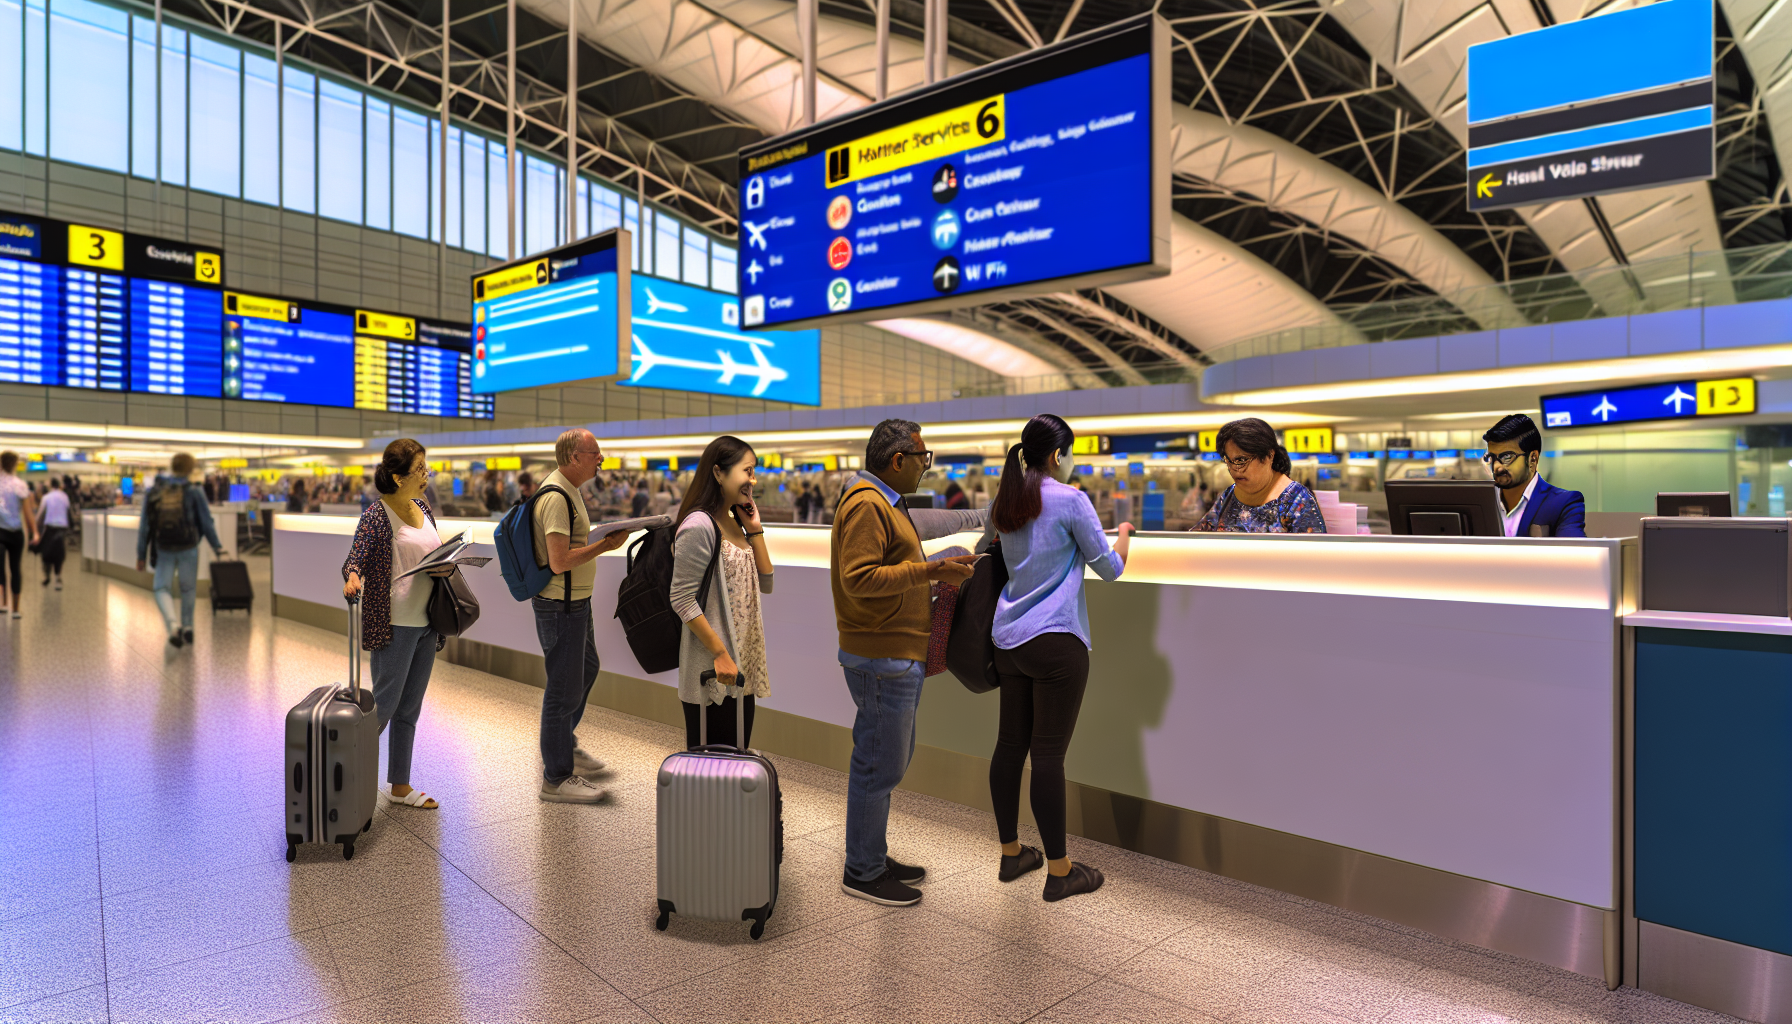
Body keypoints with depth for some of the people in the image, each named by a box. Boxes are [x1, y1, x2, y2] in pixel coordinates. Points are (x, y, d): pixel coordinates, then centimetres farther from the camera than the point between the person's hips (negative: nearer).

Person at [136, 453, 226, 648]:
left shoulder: (153, 492, -1)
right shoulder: (194, 492, -7)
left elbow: (144, 526, 1)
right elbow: (206, 523, -5)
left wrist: (141, 555, 7)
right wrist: (217, 547, 7)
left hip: (164, 550, 1)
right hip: (189, 548, -1)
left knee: (162, 589, 7)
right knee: (188, 589, 13)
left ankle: (173, 624, -15)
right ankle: (187, 628, 20)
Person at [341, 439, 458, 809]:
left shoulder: (423, 508, 11)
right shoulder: (377, 514, -11)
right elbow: (354, 559, -18)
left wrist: (446, 567, -4)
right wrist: (352, 577, -39)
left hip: (425, 622, 7)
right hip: (393, 623, -7)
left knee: (409, 708, 13)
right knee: (384, 703, 1)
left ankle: (400, 785, 23)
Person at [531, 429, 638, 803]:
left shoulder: (567, 489, 10)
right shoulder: (556, 497, -23)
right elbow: (559, 561, -29)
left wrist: (587, 564, 13)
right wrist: (606, 544, -22)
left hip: (576, 599, 11)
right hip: (560, 604, -11)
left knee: (586, 668, 25)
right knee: (565, 687, -1)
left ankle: (563, 742, 43)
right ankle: (557, 778, 12)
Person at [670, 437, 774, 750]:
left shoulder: (734, 523, 11)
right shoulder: (700, 525, -17)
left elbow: (765, 584, 10)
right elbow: (682, 599, -20)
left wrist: (754, 529, 3)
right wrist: (720, 654, -21)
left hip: (743, 664, 9)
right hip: (712, 668, -9)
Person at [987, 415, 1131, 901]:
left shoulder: (1003, 504, 10)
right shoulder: (1070, 499, -9)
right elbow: (1109, 569, -1)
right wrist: (1124, 534, 18)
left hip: (1008, 638, 7)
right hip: (1056, 641, -7)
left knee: (1010, 744, 12)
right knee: (1049, 753, -2)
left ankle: (1011, 853, 25)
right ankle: (1058, 870, 10)